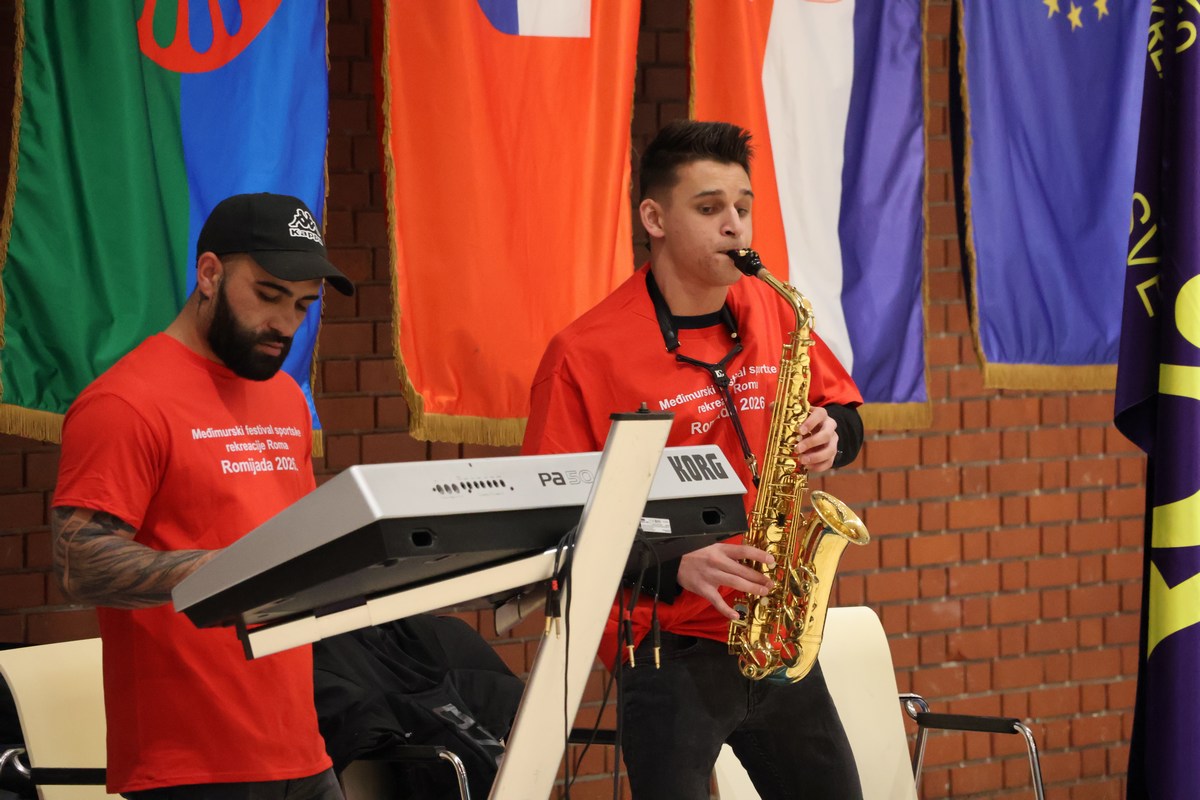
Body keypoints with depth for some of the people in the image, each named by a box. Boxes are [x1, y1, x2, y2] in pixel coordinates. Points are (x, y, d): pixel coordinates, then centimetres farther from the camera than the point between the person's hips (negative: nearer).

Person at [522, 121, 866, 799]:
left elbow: (842, 406, 20)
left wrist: (832, 434, -4)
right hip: (668, 648, -5)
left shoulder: (773, 312, 6)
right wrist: (674, 567, -23)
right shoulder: (586, 354, -11)